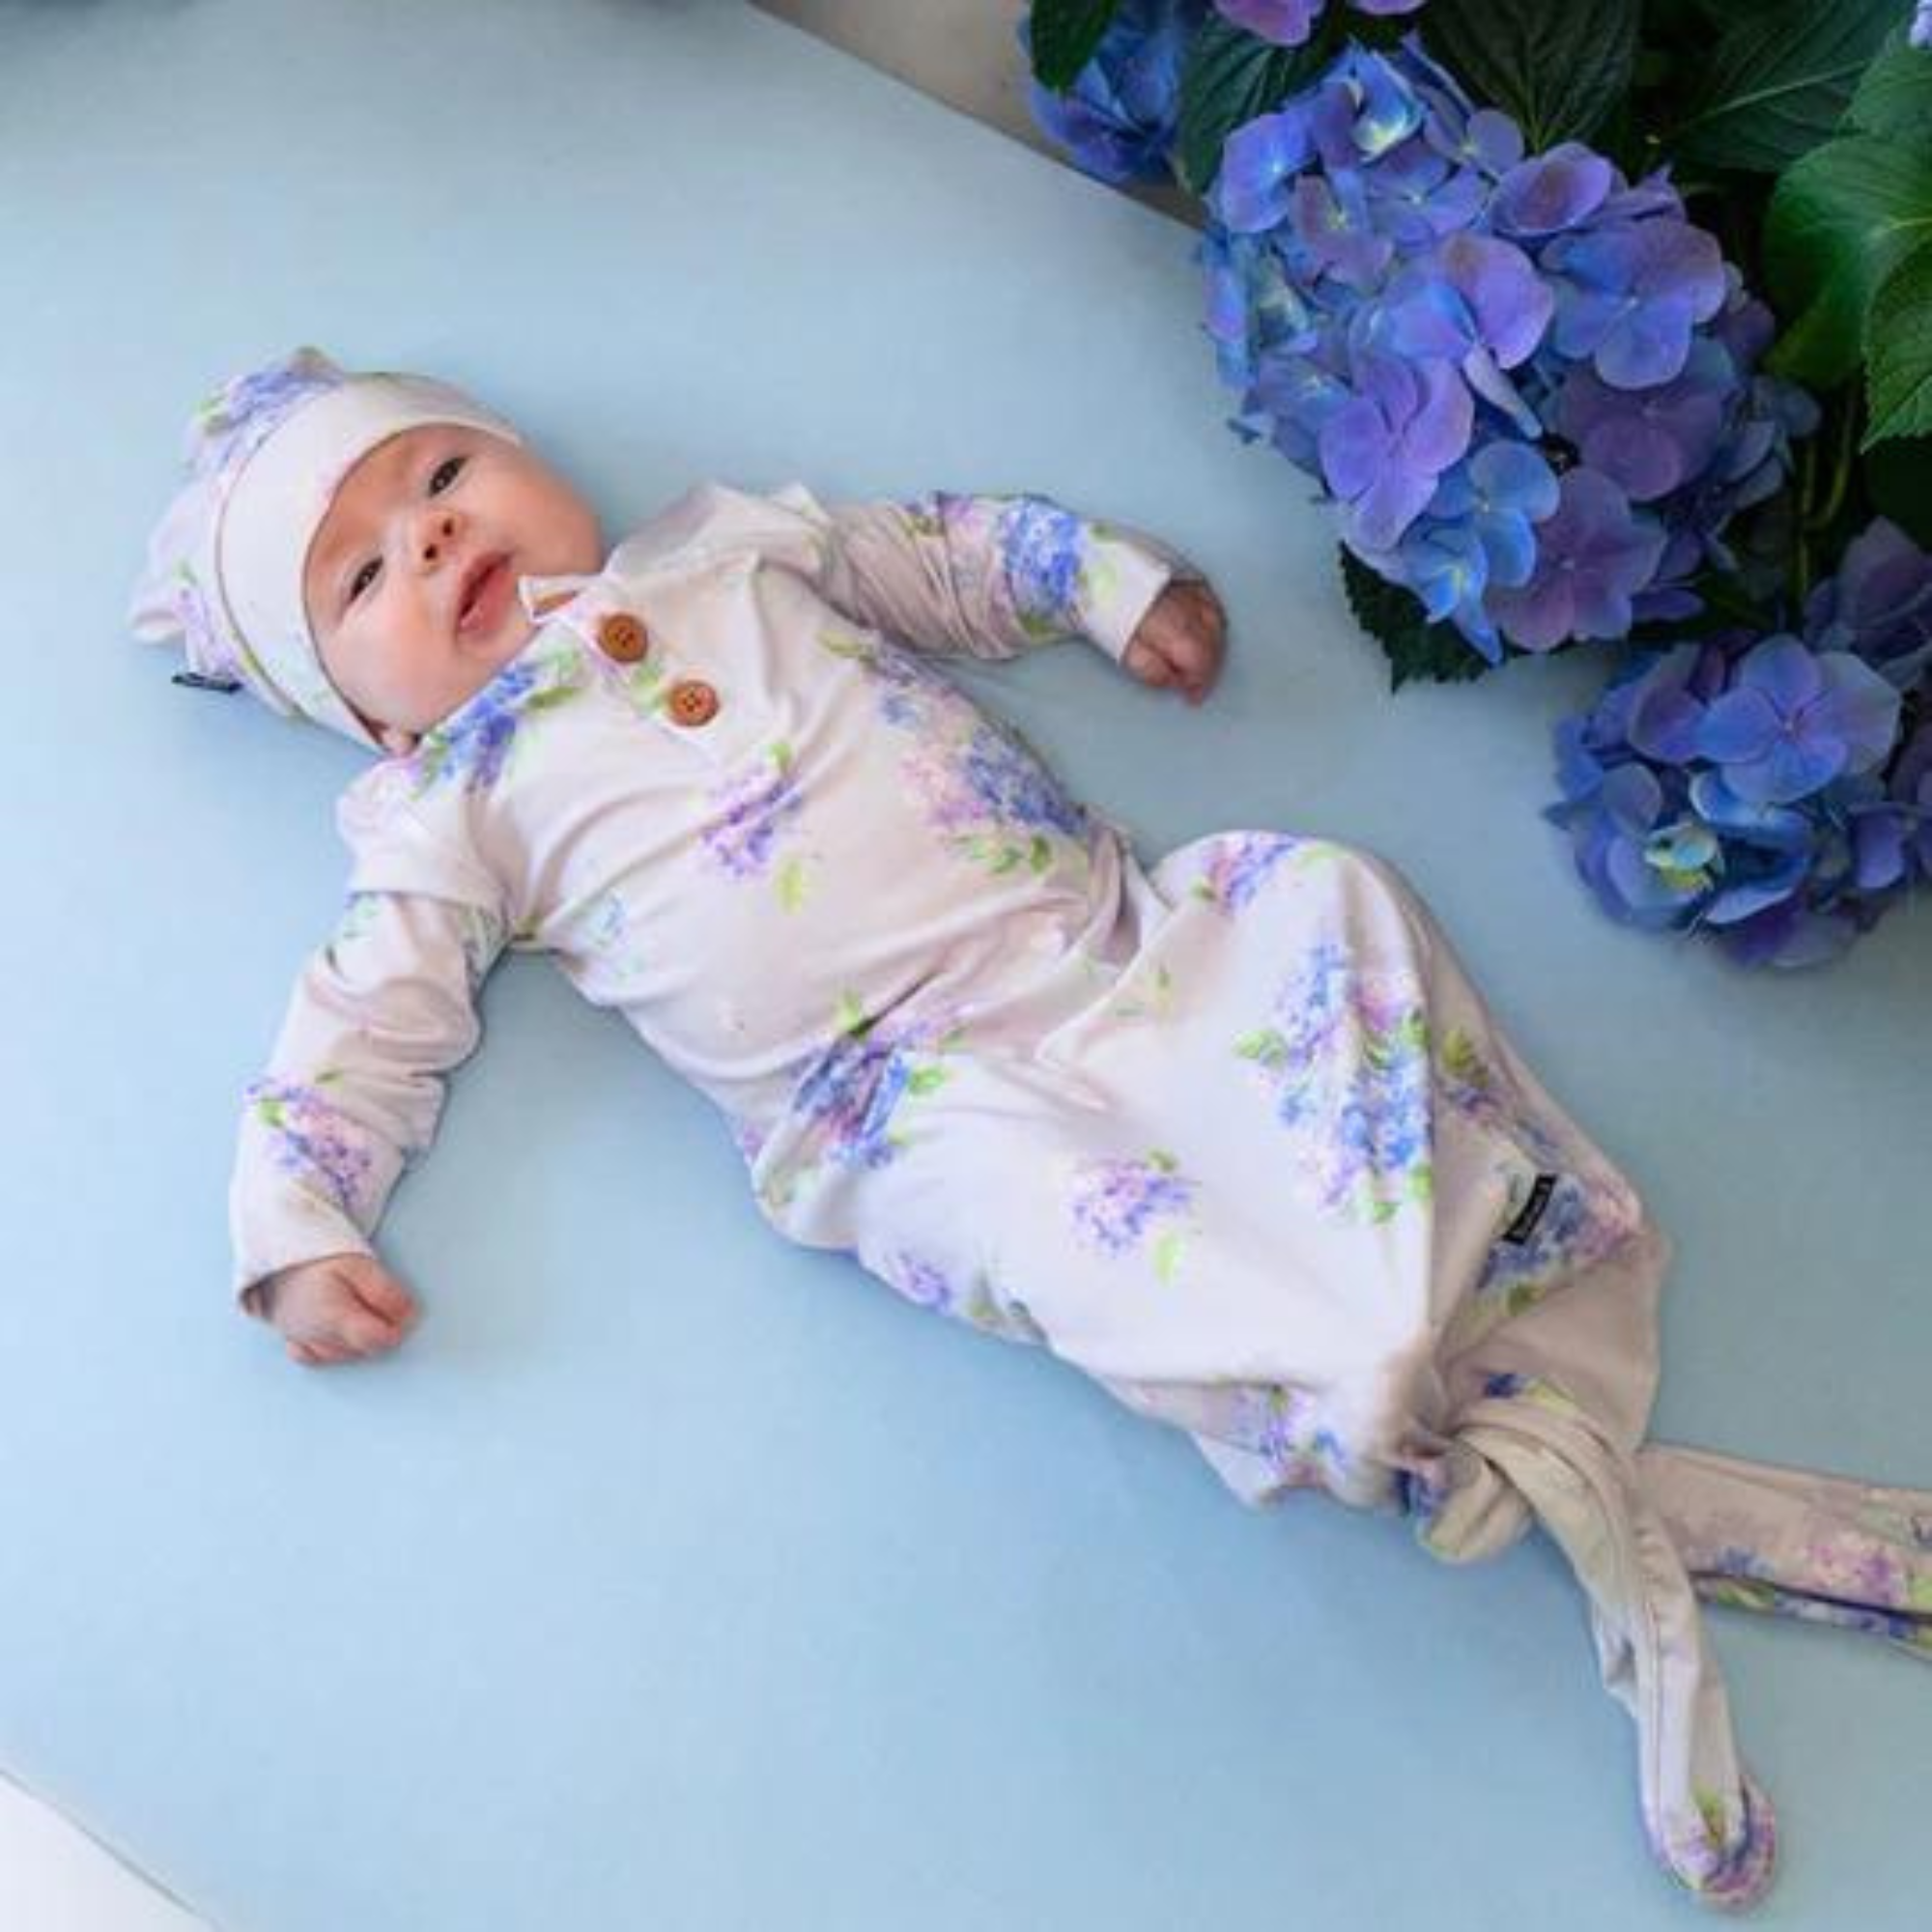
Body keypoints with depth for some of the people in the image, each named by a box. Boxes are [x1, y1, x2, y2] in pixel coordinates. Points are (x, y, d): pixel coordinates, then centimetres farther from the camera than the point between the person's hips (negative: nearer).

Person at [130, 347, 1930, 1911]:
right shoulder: (454, 812, 13)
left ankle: (1546, 1408, -19)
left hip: (1116, 930, 5)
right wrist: (297, 1231, -4)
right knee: (1049, 1203, -33)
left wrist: (1114, 578, 24)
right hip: (917, 1090, -4)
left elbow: (941, 552, 34)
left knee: (1325, 901, -18)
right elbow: (360, 1031, 9)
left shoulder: (731, 546, 23)